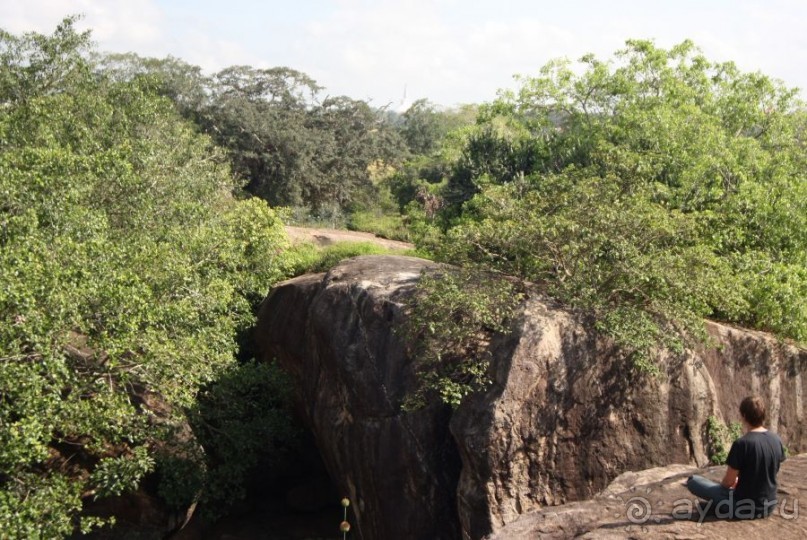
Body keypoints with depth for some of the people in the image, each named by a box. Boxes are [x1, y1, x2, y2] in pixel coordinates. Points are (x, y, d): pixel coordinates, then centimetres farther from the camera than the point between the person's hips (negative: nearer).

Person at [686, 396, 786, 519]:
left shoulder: (742, 443, -22)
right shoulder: (776, 440, -3)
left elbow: (728, 481, -14)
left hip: (744, 508, -6)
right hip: (768, 507, 6)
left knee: (692, 481, 3)